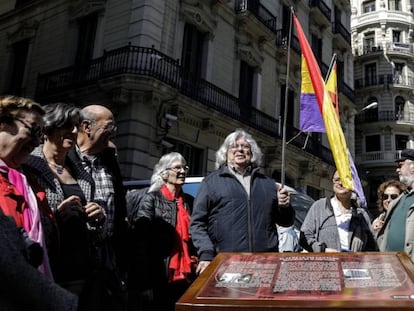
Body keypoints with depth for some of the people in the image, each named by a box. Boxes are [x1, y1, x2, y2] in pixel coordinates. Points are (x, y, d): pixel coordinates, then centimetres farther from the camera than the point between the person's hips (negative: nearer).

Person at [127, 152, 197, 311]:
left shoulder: (189, 201, 11)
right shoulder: (151, 199, -5)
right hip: (159, 277, -5)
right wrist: (145, 281, -16)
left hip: (185, 277, 5)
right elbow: (141, 243, -11)